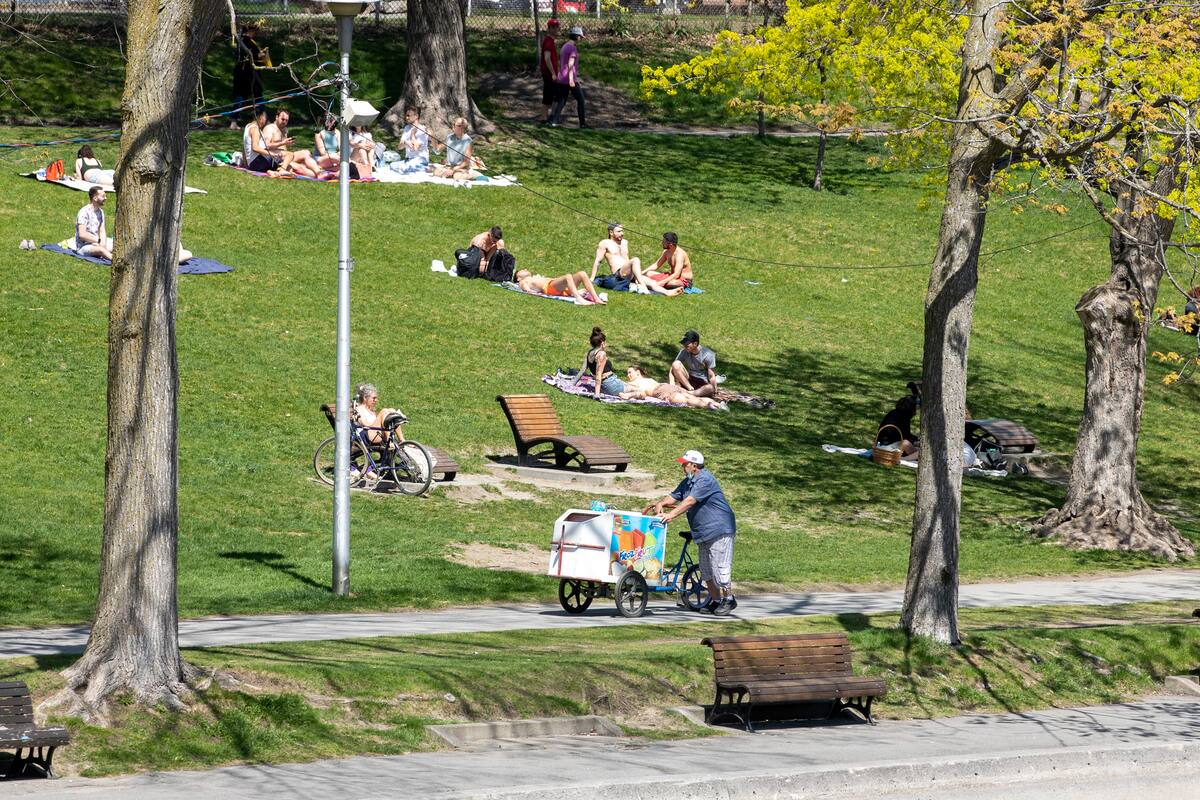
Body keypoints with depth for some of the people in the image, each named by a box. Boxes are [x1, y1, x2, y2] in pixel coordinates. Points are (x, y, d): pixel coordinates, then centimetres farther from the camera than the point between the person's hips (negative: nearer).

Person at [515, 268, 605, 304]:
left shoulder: (536, 278, 44)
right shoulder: (523, 282, 24)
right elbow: (527, 289, 2)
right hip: (549, 287, -7)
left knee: (582, 274, -13)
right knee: (568, 276, -34)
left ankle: (596, 298, -28)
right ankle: (579, 298, -54)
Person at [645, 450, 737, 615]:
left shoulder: (705, 480, -18)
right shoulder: (687, 482, 14)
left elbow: (690, 501, -27)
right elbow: (674, 497, 11)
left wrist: (671, 514, -32)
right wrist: (660, 504, -9)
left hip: (720, 530, -10)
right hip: (703, 533, 10)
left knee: (720, 567, -9)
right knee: (706, 570, 12)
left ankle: (728, 599, 2)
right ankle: (715, 600, 20)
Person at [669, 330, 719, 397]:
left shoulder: (708, 355, -17)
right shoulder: (684, 352, -7)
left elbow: (711, 376, -15)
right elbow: (673, 367, -11)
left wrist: (714, 392, -19)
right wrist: (672, 383, -26)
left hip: (703, 384, -4)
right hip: (689, 381, 4)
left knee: (710, 388, -39)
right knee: (676, 364, -21)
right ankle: (690, 389, -22)